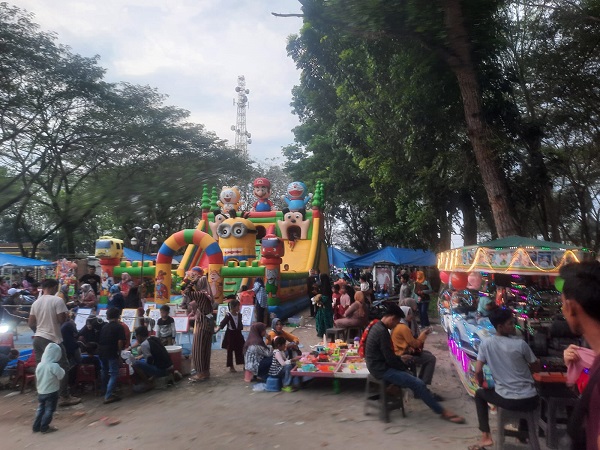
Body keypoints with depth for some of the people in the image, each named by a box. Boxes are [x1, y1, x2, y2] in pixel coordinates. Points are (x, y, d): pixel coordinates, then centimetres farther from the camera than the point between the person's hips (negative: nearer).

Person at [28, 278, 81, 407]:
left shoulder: (36, 303, 8)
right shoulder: (57, 300, -14)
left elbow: (31, 323, 12)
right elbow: (61, 319, -17)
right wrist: (65, 315, 4)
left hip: (38, 338, 7)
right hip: (52, 339, -7)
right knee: (63, 367, 1)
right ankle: (64, 397, 3)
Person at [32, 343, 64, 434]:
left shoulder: (39, 365, -2)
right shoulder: (54, 366, -23)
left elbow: (36, 379, 9)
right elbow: (61, 377, -14)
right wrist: (61, 370, -1)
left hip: (40, 392, 6)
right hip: (51, 392, -6)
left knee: (40, 409, 19)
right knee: (49, 410, 6)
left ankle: (36, 426, 25)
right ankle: (44, 427, 10)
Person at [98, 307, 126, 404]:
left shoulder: (104, 327, 12)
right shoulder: (119, 327, -6)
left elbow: (99, 341, 16)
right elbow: (120, 342, -13)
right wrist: (119, 354, -6)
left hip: (101, 352, 6)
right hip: (112, 353, -6)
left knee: (104, 372, 23)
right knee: (114, 374, -2)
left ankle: (105, 392, 39)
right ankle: (108, 396, -10)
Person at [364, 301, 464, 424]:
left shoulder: (377, 326, 7)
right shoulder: (382, 331, -24)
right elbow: (390, 358, -22)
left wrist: (401, 363, 7)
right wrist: (404, 368, -6)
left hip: (380, 364, 10)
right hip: (382, 369, -10)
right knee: (418, 384, -9)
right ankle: (442, 412, 3)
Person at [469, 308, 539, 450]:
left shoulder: (486, 343, -9)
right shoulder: (520, 344, -12)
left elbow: (478, 372, -7)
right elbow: (537, 367, 3)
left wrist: (482, 385, 13)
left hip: (507, 400, 0)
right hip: (529, 400, 0)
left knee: (479, 394, 28)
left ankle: (486, 436, 17)